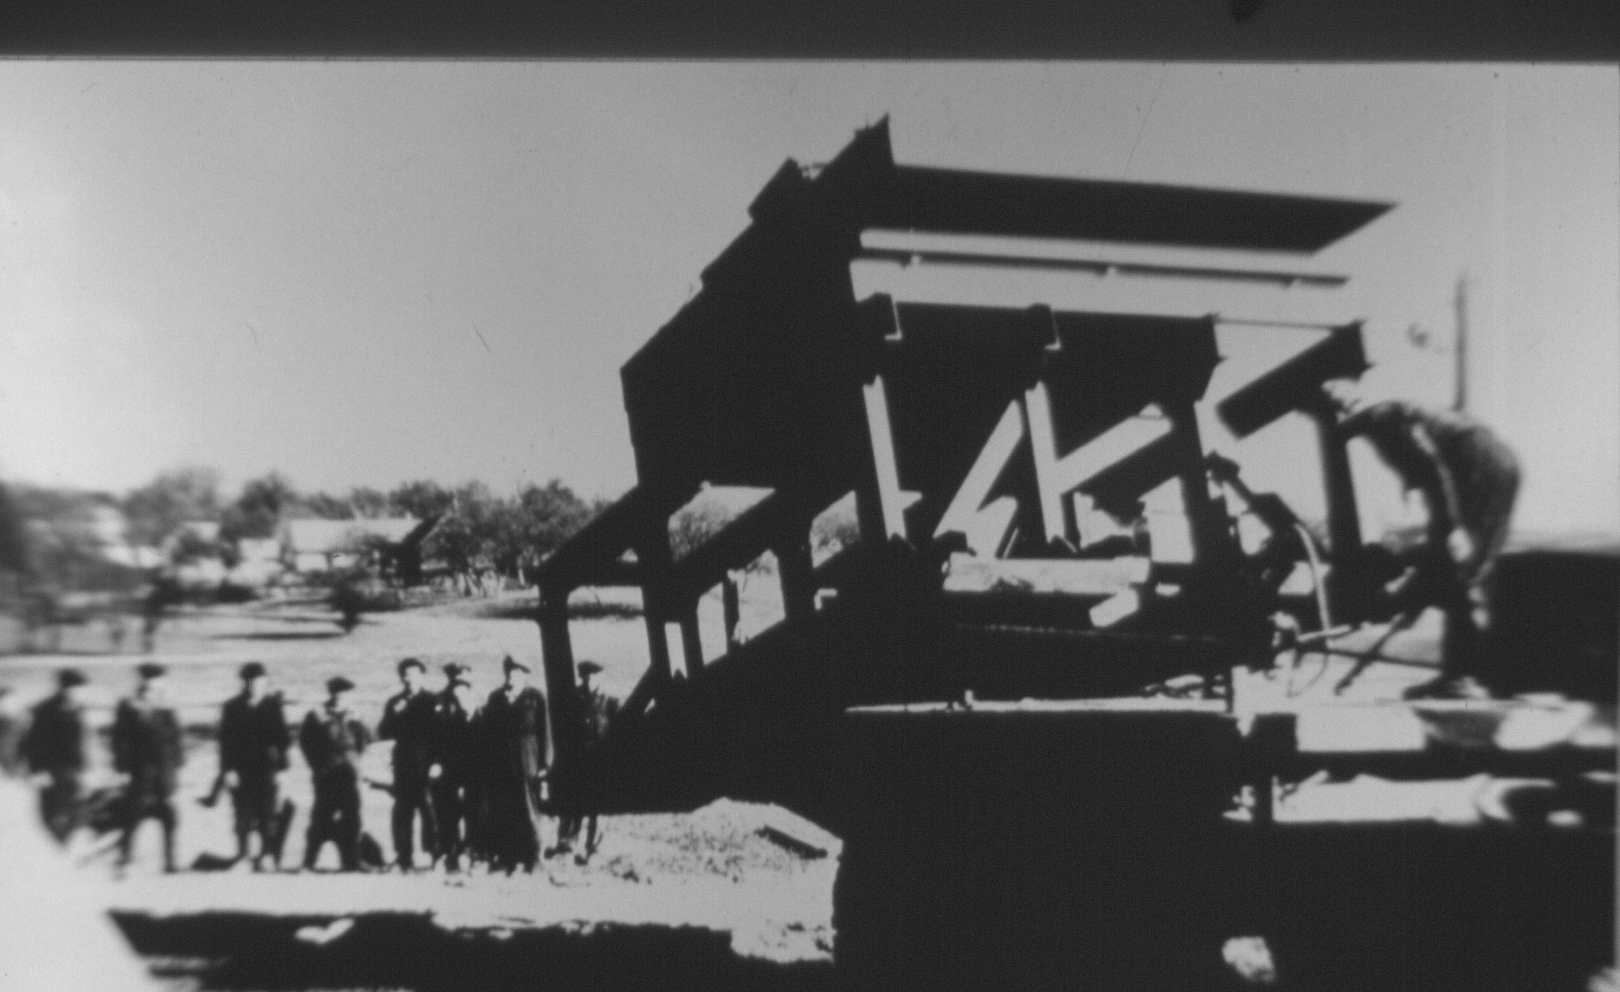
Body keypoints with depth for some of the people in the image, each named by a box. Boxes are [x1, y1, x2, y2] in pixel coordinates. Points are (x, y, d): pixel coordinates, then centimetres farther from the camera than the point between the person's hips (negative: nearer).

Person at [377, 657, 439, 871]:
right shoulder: (395, 703, 14)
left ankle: (434, 853, -8)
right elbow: (383, 733, 7)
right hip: (404, 766, 3)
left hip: (426, 766, -3)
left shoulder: (433, 702, 3)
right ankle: (404, 857, 6)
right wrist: (395, 715, -9)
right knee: (403, 811, 2)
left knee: (430, 810, -12)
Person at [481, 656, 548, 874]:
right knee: (501, 812, 2)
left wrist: (542, 763, -7)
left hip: (526, 764, -3)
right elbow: (488, 730, 11)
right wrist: (487, 762, 4)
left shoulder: (535, 698, 2)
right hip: (499, 765, 3)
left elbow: (543, 732, -1)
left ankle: (531, 857, 6)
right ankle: (503, 857, 8)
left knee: (528, 811, 0)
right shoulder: (495, 698, 12)